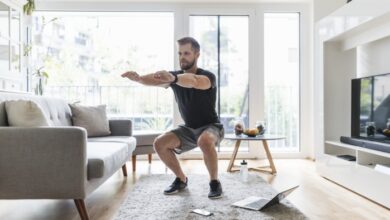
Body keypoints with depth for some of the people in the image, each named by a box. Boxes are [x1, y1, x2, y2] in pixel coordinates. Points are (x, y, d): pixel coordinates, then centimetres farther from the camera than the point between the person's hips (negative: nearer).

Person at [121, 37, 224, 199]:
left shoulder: (208, 77, -20)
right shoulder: (175, 76, -3)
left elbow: (194, 81, -45)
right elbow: (155, 79, -24)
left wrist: (173, 78, -63)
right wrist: (138, 78, -45)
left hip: (211, 127, -5)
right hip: (189, 128, 6)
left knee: (205, 141, -39)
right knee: (159, 143, -14)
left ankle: (214, 182, -14)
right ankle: (181, 179, 7)